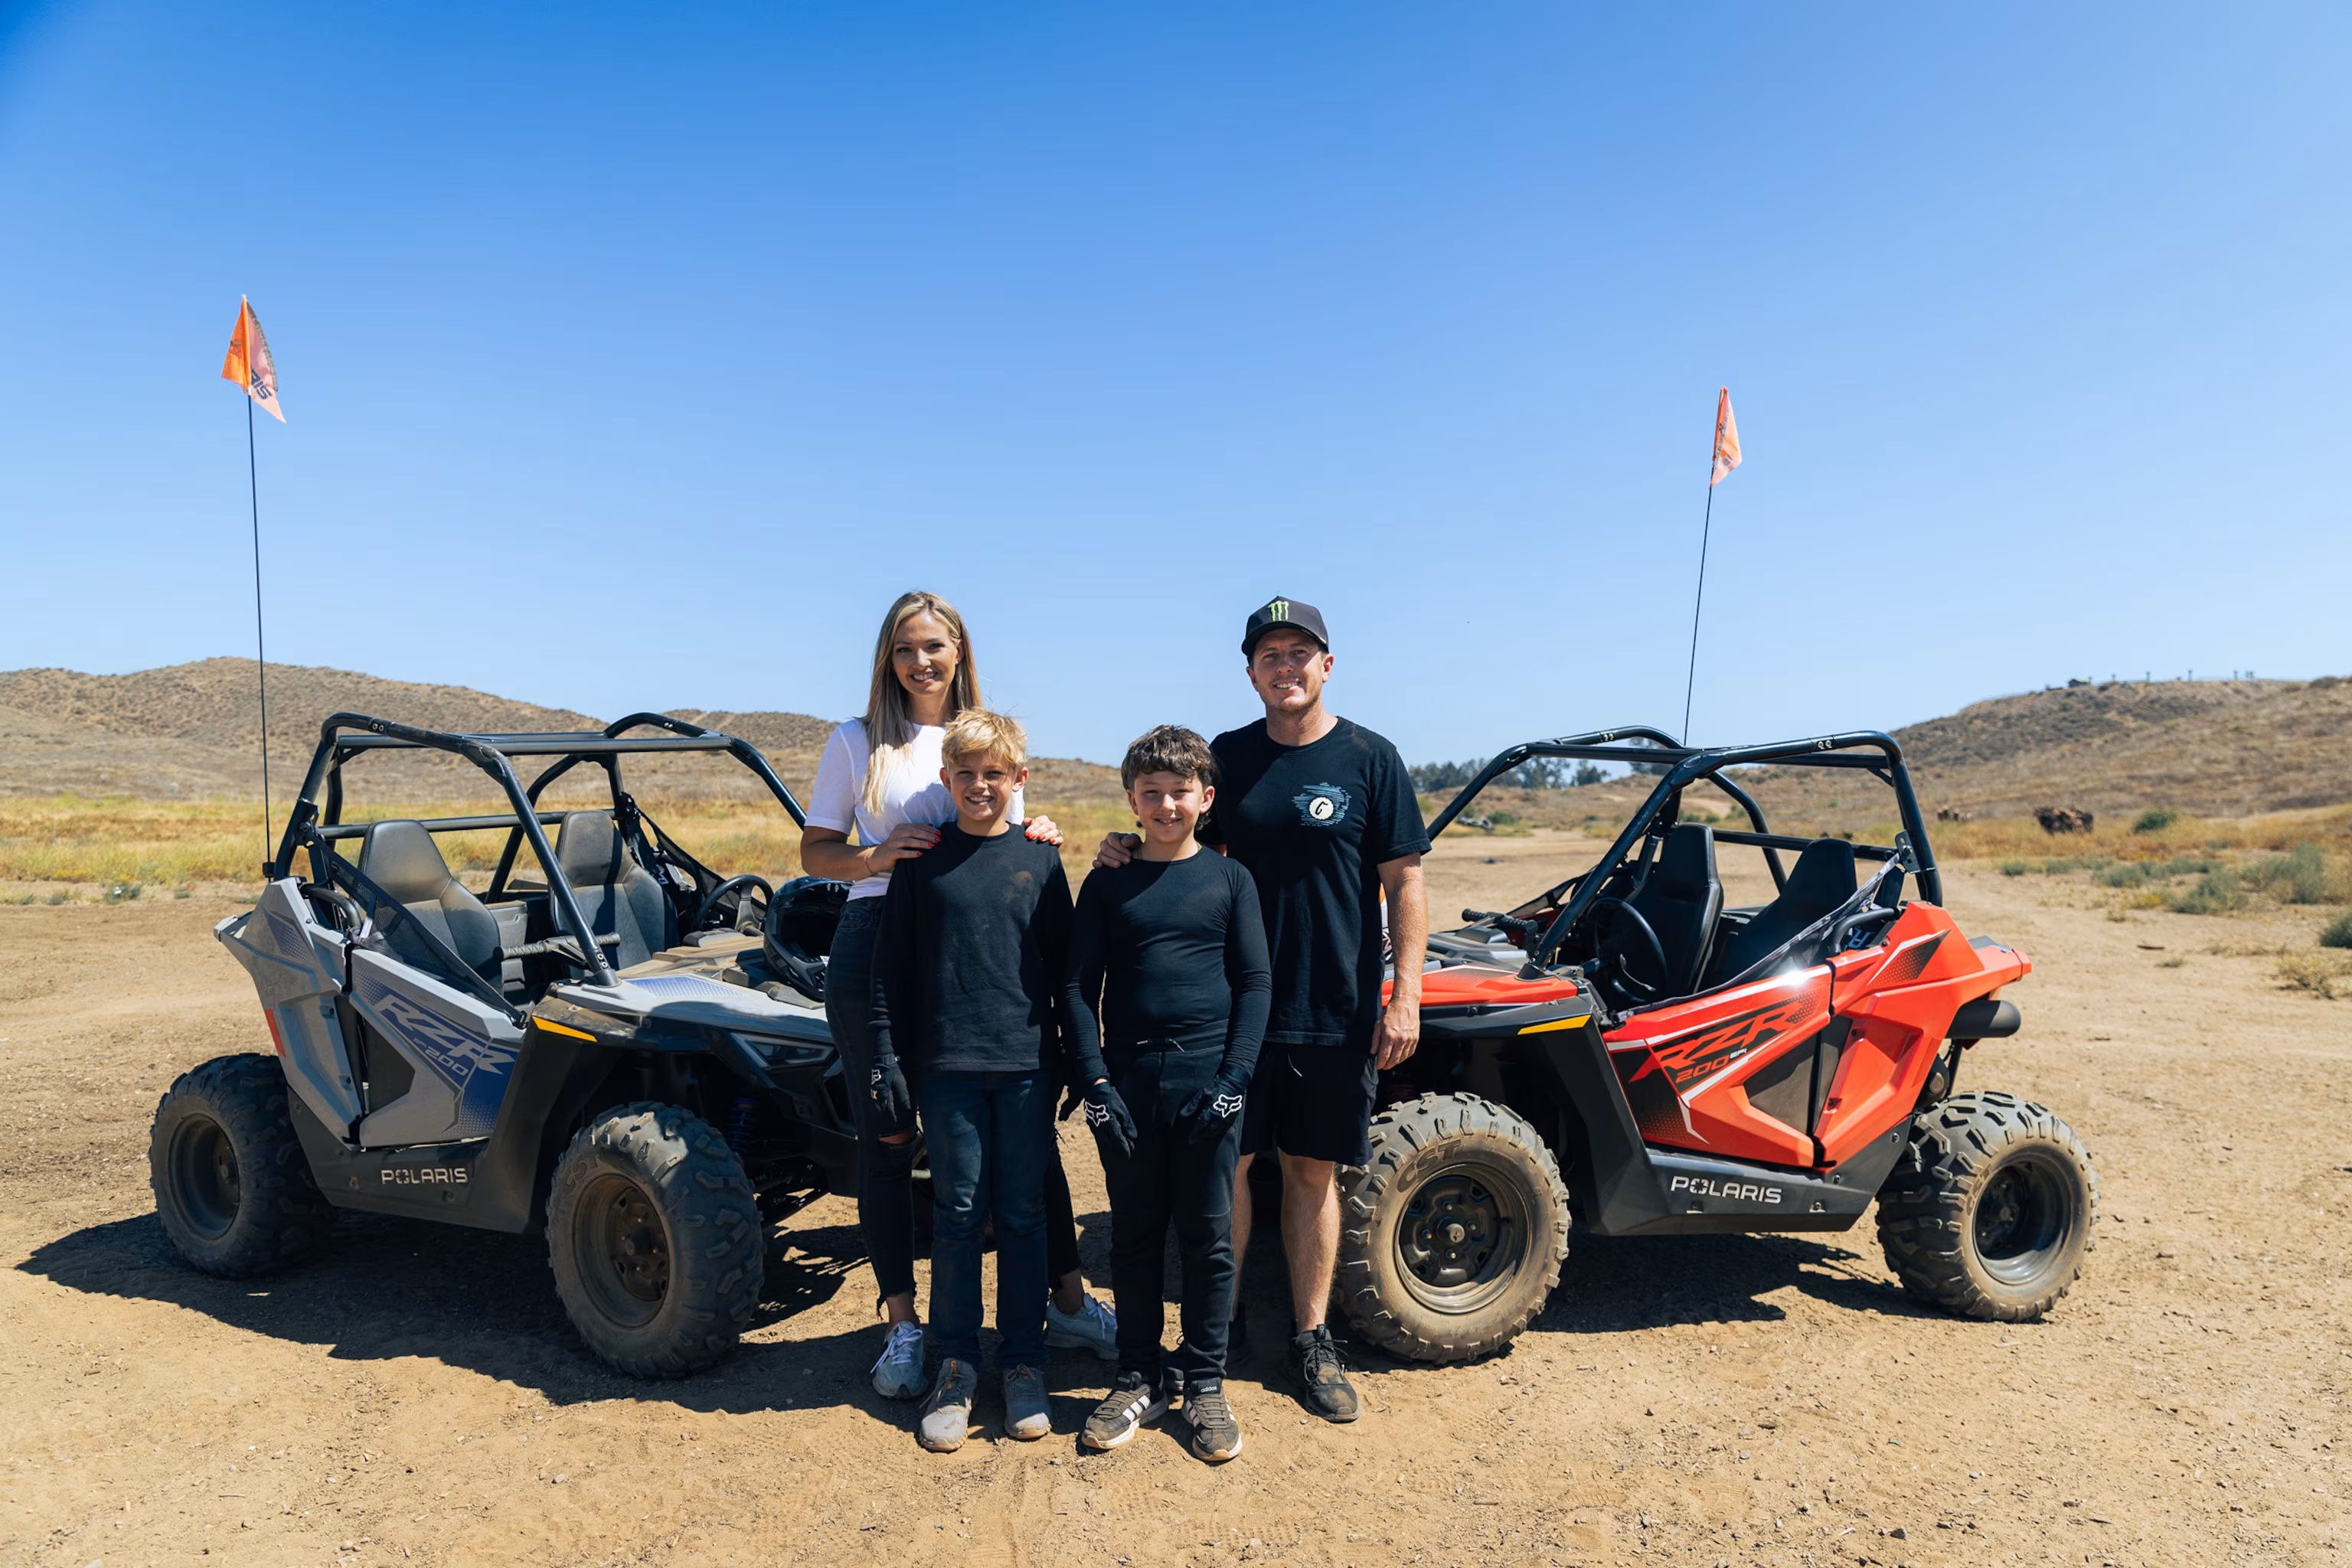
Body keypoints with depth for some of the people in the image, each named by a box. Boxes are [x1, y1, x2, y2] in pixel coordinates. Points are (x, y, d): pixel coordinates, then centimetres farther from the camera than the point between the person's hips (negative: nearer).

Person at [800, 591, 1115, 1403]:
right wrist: (877, 856, -15)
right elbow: (815, 852, 5)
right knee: (887, 1137, 6)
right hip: (879, 947, -1)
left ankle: (1069, 1301, 18)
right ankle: (901, 1323, 21)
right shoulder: (857, 742, 5)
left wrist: (1035, 842, -6)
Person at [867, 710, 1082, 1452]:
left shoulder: (1040, 859, 3)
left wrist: (1078, 1058, 5)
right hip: (947, 1064, 0)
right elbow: (891, 968, 3)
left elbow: (1065, 967, 6)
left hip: (1027, 1064, 1)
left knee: (1023, 1216, 9)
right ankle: (957, 1365, 22)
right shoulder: (921, 862, 2)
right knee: (958, 1215, 8)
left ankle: (1024, 1363, 23)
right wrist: (887, 1056, -2)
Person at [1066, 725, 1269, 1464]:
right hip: (1127, 1078, 1)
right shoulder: (1107, 884, 4)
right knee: (1135, 1236, 11)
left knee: (1208, 1238, 8)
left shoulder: (1229, 879, 2)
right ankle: (1139, 1378, 26)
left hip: (1207, 1079, -1)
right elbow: (1079, 987, 3)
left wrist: (1235, 1078, -8)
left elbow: (1255, 983, 1)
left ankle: (1205, 1383, 23)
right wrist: (1095, 1078, -7)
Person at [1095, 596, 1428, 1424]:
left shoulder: (1369, 758, -1)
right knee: (1225, 1165, 7)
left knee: (1313, 1172, 10)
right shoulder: (1227, 758, 6)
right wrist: (1127, 847, -7)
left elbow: (1403, 883, -1)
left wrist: (1406, 996, -8)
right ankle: (1222, 1324, 25)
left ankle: (1311, 1339, 26)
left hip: (1336, 1012, -1)